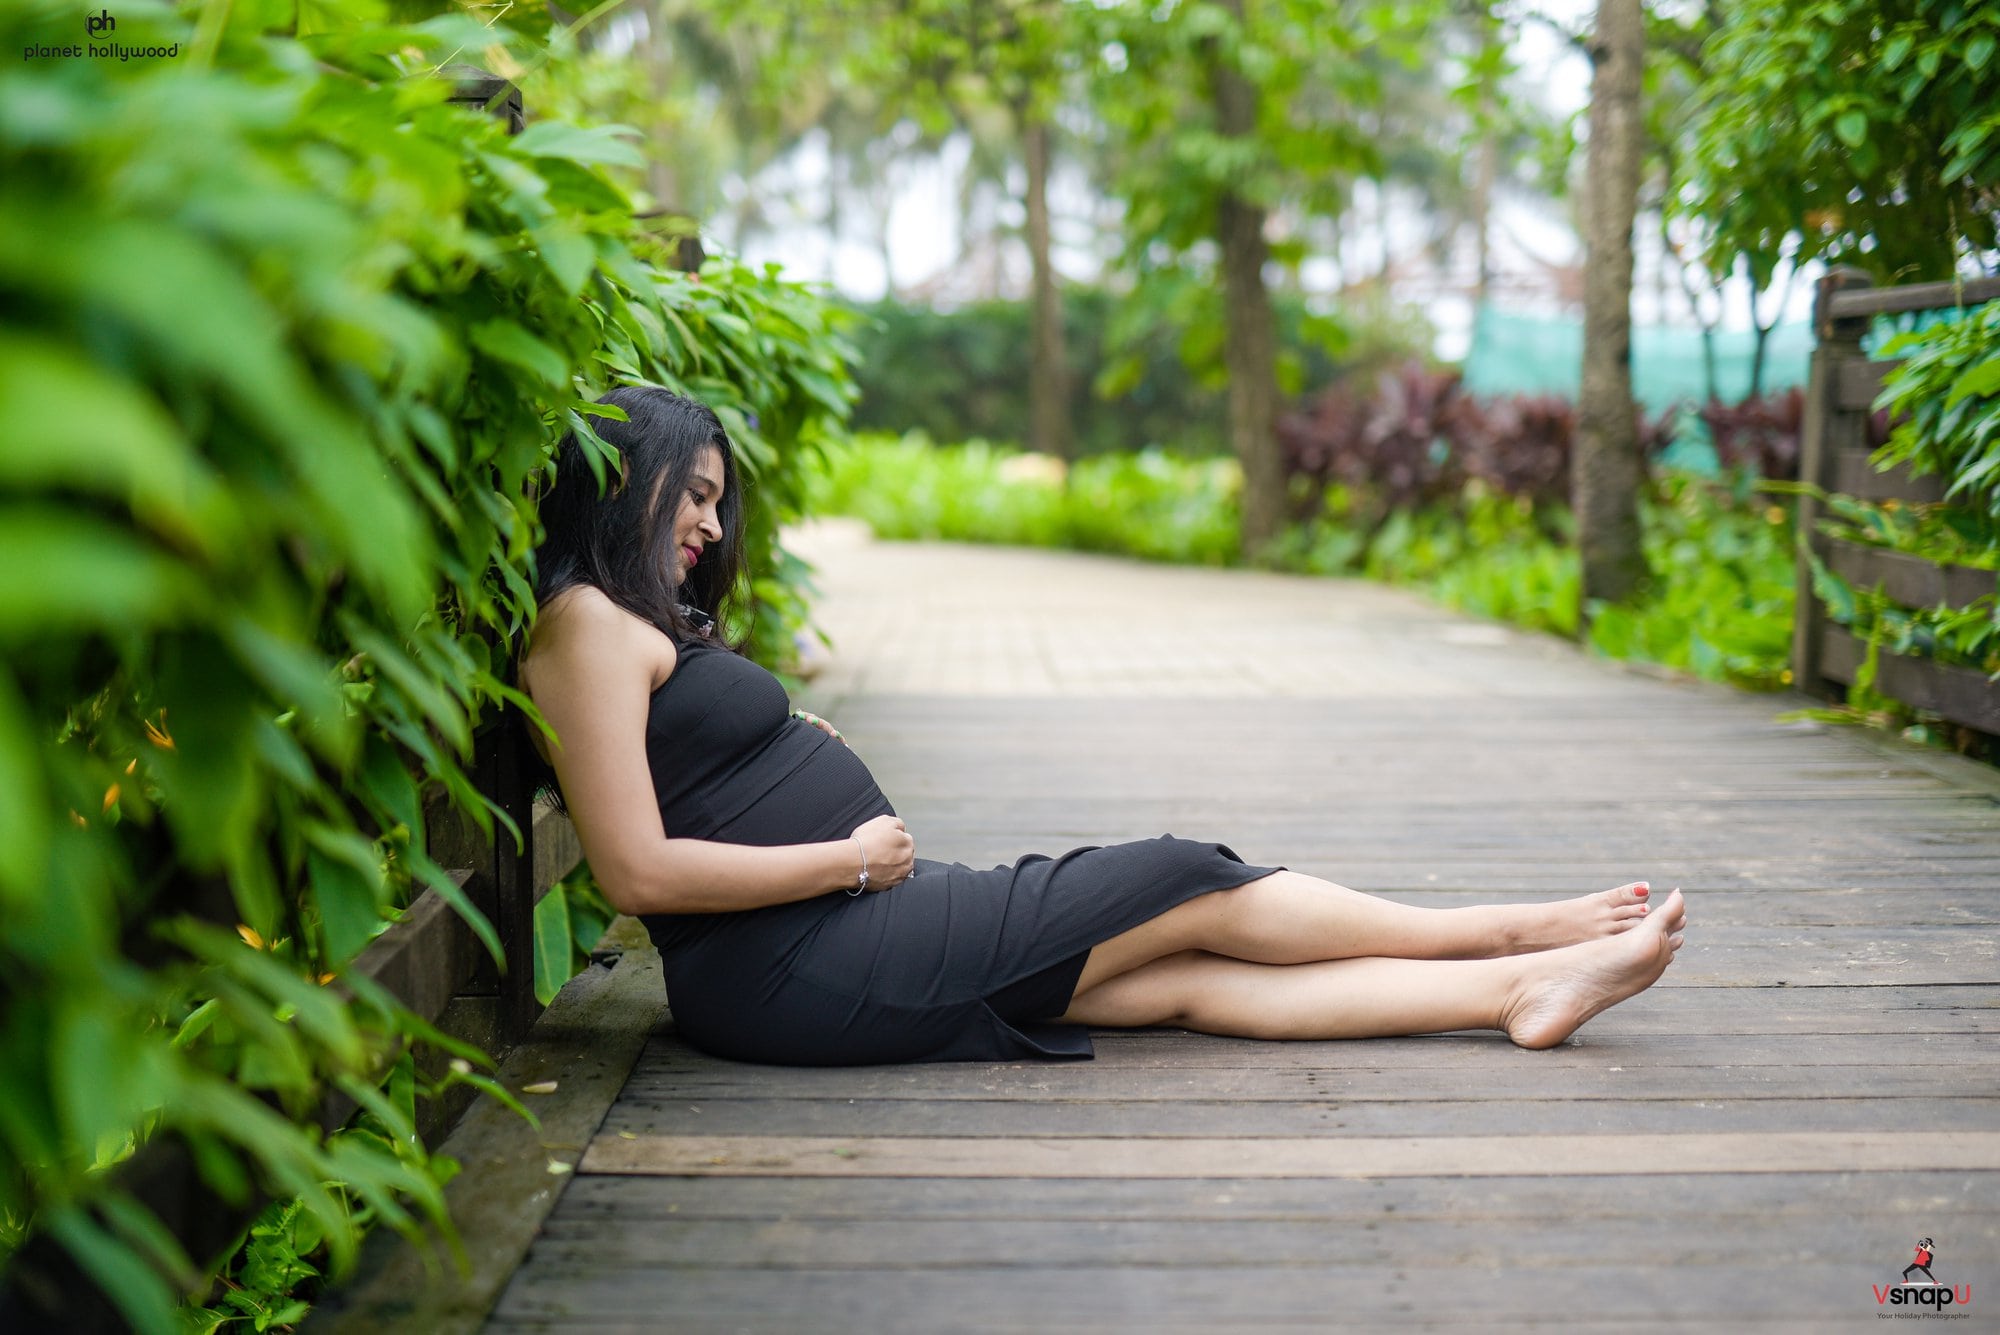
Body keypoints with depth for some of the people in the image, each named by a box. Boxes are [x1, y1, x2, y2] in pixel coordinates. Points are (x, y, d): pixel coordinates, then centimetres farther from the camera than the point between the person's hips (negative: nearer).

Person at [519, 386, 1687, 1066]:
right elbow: (641, 871, -20)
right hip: (800, 970, -9)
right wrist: (856, 858, -12)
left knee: (1184, 974, 2)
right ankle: (1512, 933, 10)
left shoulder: (651, 623, 19)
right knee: (1186, 888, -4)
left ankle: (1518, 989, 4)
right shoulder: (589, 622, -13)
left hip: (852, 942, 9)